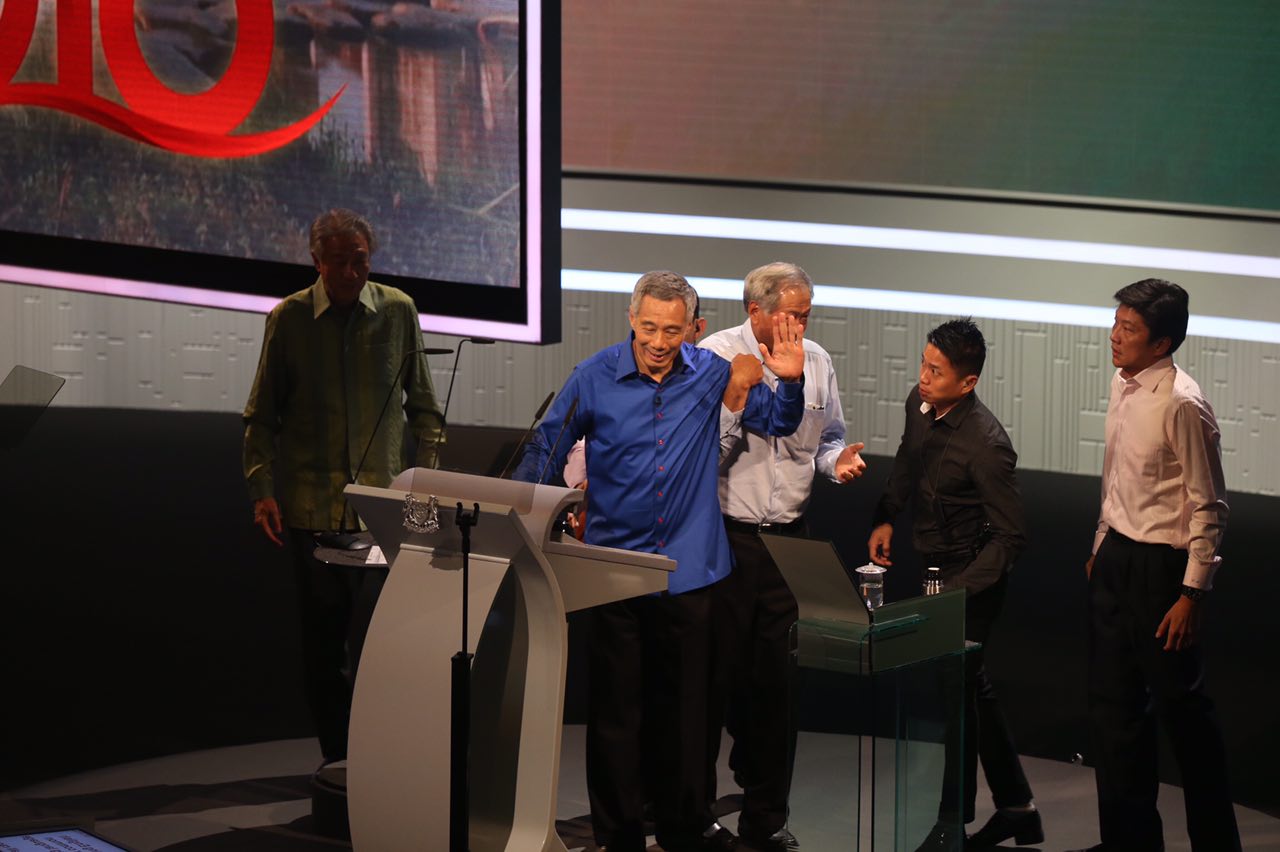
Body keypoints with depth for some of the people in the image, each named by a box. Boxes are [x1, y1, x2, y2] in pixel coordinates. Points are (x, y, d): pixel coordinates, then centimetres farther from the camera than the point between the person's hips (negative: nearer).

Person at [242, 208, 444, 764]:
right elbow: (261, 415, 6)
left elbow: (423, 405, 11)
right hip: (311, 505, 1)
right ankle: (336, 757, 15)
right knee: (323, 641, 6)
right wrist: (262, 490, -3)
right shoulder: (289, 319, 1)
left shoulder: (398, 311, 2)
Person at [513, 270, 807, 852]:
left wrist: (791, 382, -8)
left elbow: (778, 422, 13)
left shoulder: (710, 374, 1)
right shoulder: (595, 378, -3)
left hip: (689, 572, 1)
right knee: (614, 710, 2)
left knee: (683, 710, 9)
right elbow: (546, 449, 5)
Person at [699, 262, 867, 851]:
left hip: (787, 538, 4)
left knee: (775, 677, 6)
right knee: (714, 671, 0)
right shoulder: (715, 358, -5)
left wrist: (837, 460, -4)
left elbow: (827, 440, 18)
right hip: (724, 536, -3)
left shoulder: (817, 363, 7)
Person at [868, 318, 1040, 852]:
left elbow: (1011, 538, -23)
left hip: (971, 575, -8)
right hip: (932, 566, 8)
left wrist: (957, 589, -28)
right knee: (971, 686, 17)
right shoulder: (919, 405, -5)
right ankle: (1016, 807, 32)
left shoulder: (986, 445, -28)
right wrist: (885, 518, 7)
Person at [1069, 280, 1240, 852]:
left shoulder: (1182, 405, -21)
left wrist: (1193, 594, -19)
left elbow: (1208, 506, -19)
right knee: (1113, 703, 14)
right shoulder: (1123, 386, 5)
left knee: (1179, 706, 4)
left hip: (1160, 567, -8)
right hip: (1115, 558, 8)